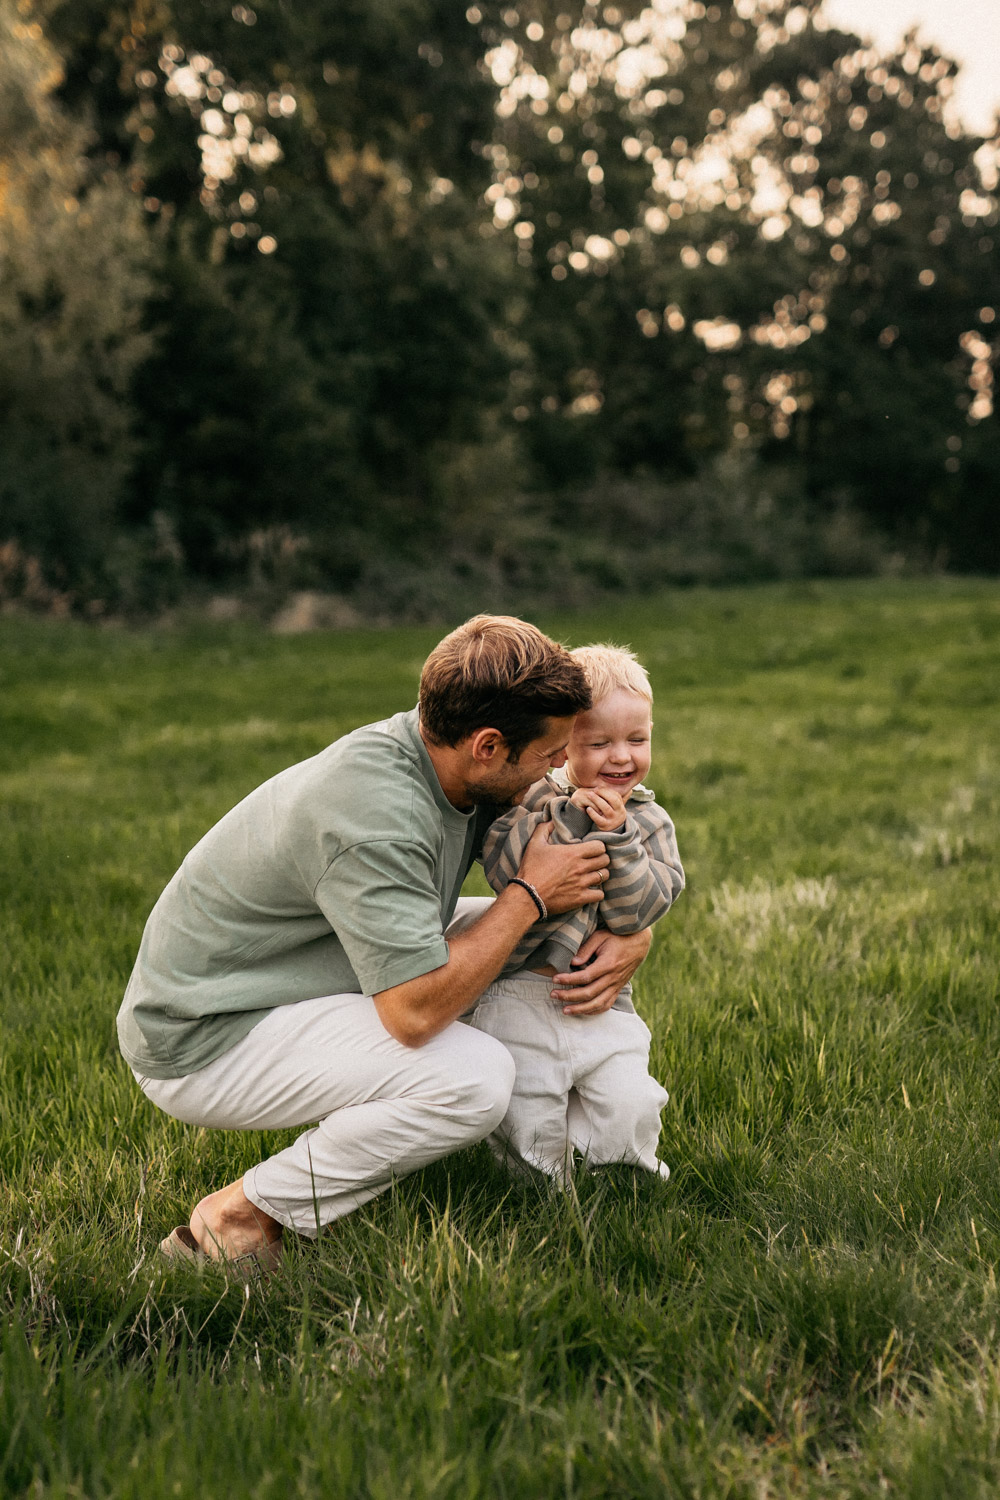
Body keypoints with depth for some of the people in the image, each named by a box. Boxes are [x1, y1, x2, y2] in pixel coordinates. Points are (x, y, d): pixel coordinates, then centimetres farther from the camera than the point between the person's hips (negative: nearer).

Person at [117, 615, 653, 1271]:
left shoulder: (475, 774, -4)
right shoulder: (371, 810, -32)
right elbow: (416, 1012, -33)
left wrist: (627, 938, -12)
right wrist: (531, 895, -23)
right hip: (201, 1044, -9)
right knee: (475, 1077, -26)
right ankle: (241, 1217, -10)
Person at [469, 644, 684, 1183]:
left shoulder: (650, 821, 5)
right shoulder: (535, 798, -2)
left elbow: (636, 912, -7)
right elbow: (503, 871, -18)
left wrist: (616, 836, -18)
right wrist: (569, 818, -24)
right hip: (520, 993, -2)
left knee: (629, 1117, -12)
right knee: (529, 1134, -7)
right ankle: (549, 1188, 26)